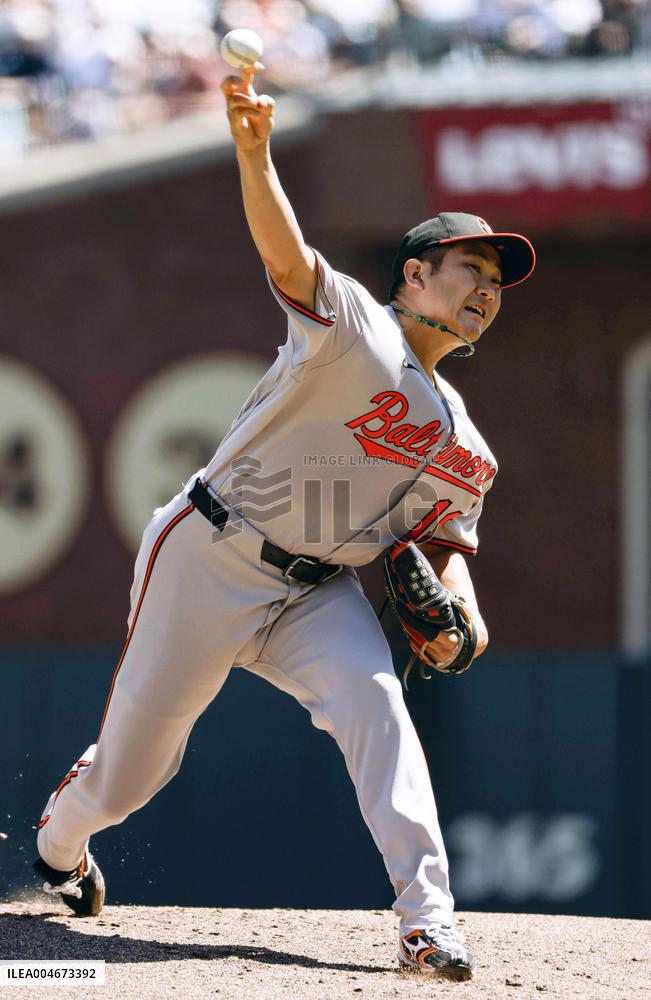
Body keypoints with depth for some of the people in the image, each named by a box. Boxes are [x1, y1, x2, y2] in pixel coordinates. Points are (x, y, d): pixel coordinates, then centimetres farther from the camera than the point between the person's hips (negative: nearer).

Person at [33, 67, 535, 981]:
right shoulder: (351, 324, -9)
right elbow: (288, 258, -27)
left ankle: (427, 916, -32)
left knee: (373, 698, -27)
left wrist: (461, 614, -9)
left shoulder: (464, 447, 11)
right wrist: (255, 154, -48)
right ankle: (59, 842, 41)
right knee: (126, 775, 4)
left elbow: (445, 541, 15)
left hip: (320, 594, 5)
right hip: (210, 562, -5)